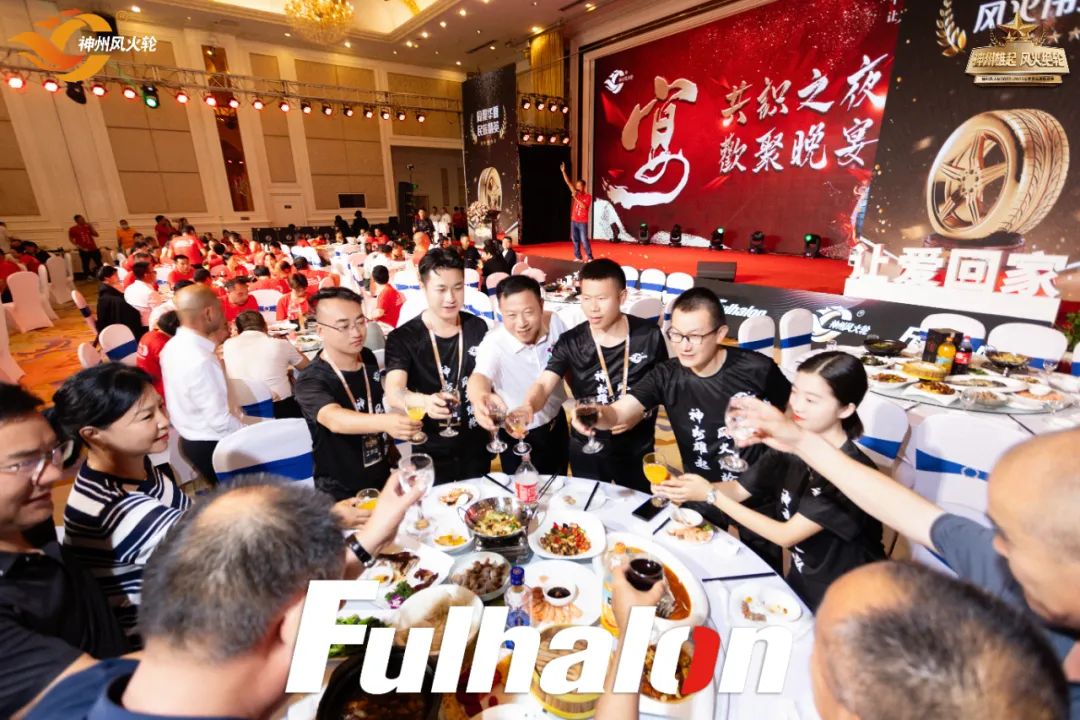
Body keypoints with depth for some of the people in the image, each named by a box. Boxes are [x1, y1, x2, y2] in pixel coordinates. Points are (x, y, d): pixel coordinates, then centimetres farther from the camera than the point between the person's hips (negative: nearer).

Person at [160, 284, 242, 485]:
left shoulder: (174, 346, -1)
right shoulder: (201, 361, -30)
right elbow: (220, 420, -27)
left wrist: (213, 344, 6)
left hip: (190, 438, 9)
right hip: (211, 444, -9)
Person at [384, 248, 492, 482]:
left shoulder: (477, 327, -5)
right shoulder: (403, 338, -14)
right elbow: (393, 393, -27)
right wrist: (425, 401, -47)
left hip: (477, 446, 3)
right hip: (431, 453, -3)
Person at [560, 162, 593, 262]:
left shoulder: (588, 196, -6)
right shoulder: (576, 193, 6)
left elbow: (584, 206, -22)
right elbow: (568, 182, 2)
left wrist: (576, 197, -21)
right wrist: (563, 171, -5)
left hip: (583, 222, -5)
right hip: (574, 221, 5)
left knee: (584, 240, -6)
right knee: (575, 240, 7)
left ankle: (590, 258, -1)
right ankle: (578, 257, 14)